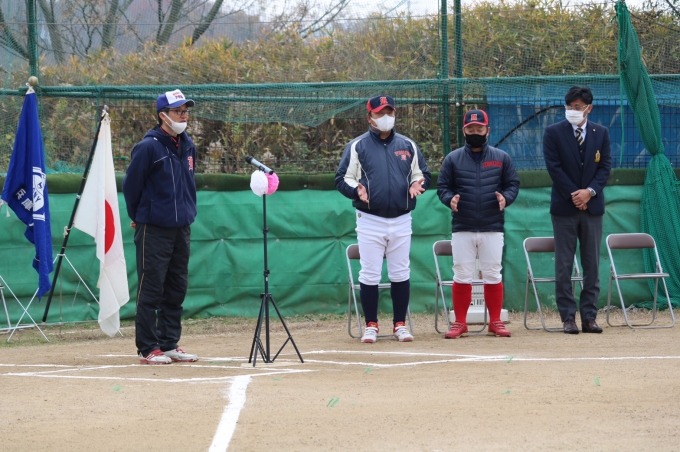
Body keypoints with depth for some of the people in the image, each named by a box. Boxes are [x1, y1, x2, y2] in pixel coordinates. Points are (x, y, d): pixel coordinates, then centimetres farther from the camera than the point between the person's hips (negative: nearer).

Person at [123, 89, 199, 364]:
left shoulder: (188, 146, 8)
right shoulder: (148, 147, -13)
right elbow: (131, 185, -6)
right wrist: (138, 218, 4)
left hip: (182, 228, 7)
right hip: (154, 229, -7)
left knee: (177, 290, 11)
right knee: (151, 290, -3)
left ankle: (170, 344, 19)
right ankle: (148, 349, 0)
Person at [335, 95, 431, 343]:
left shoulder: (408, 145, 10)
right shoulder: (357, 146, 1)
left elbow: (422, 174, 14)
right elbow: (342, 179, 0)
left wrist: (418, 185, -8)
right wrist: (356, 190, -20)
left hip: (401, 220, 2)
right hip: (370, 220, -2)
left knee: (400, 274, 5)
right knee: (369, 274, -2)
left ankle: (400, 324, 13)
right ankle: (371, 325, 8)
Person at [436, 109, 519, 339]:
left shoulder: (501, 158, 7)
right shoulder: (453, 159, 6)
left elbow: (513, 184, 9)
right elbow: (442, 186, 7)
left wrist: (505, 198, -12)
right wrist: (450, 199, -15)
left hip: (492, 228, 0)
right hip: (462, 228, 0)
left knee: (493, 275, 3)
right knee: (462, 276, 1)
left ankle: (495, 322, 9)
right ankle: (459, 323, 6)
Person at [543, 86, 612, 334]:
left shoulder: (601, 133, 8)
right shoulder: (553, 133, -1)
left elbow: (605, 167, 4)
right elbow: (554, 167, -6)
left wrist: (590, 191, -11)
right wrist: (575, 195, -10)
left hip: (592, 206, 2)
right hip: (564, 206, -2)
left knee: (592, 265, 2)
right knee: (564, 265, -2)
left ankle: (589, 316, 5)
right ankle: (568, 317, 0)